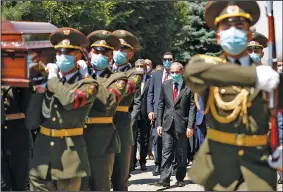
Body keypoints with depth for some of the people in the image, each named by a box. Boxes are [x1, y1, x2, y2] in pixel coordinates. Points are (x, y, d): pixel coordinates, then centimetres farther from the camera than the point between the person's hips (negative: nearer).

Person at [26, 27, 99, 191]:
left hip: (69, 155, -4)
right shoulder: (45, 81, 12)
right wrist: (39, 92, -4)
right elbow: (32, 123, 7)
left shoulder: (88, 85, -1)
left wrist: (54, 80, -9)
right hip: (43, 153, 4)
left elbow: (70, 100, -25)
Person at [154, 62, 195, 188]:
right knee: (166, 152, -4)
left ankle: (180, 179, 17)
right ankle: (164, 179, -8)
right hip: (167, 124, 2)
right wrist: (159, 123, 3)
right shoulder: (165, 85, 8)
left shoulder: (189, 87, -2)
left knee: (181, 153, 7)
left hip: (182, 125, -2)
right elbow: (160, 105, 9)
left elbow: (192, 108, -4)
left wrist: (190, 126, -10)